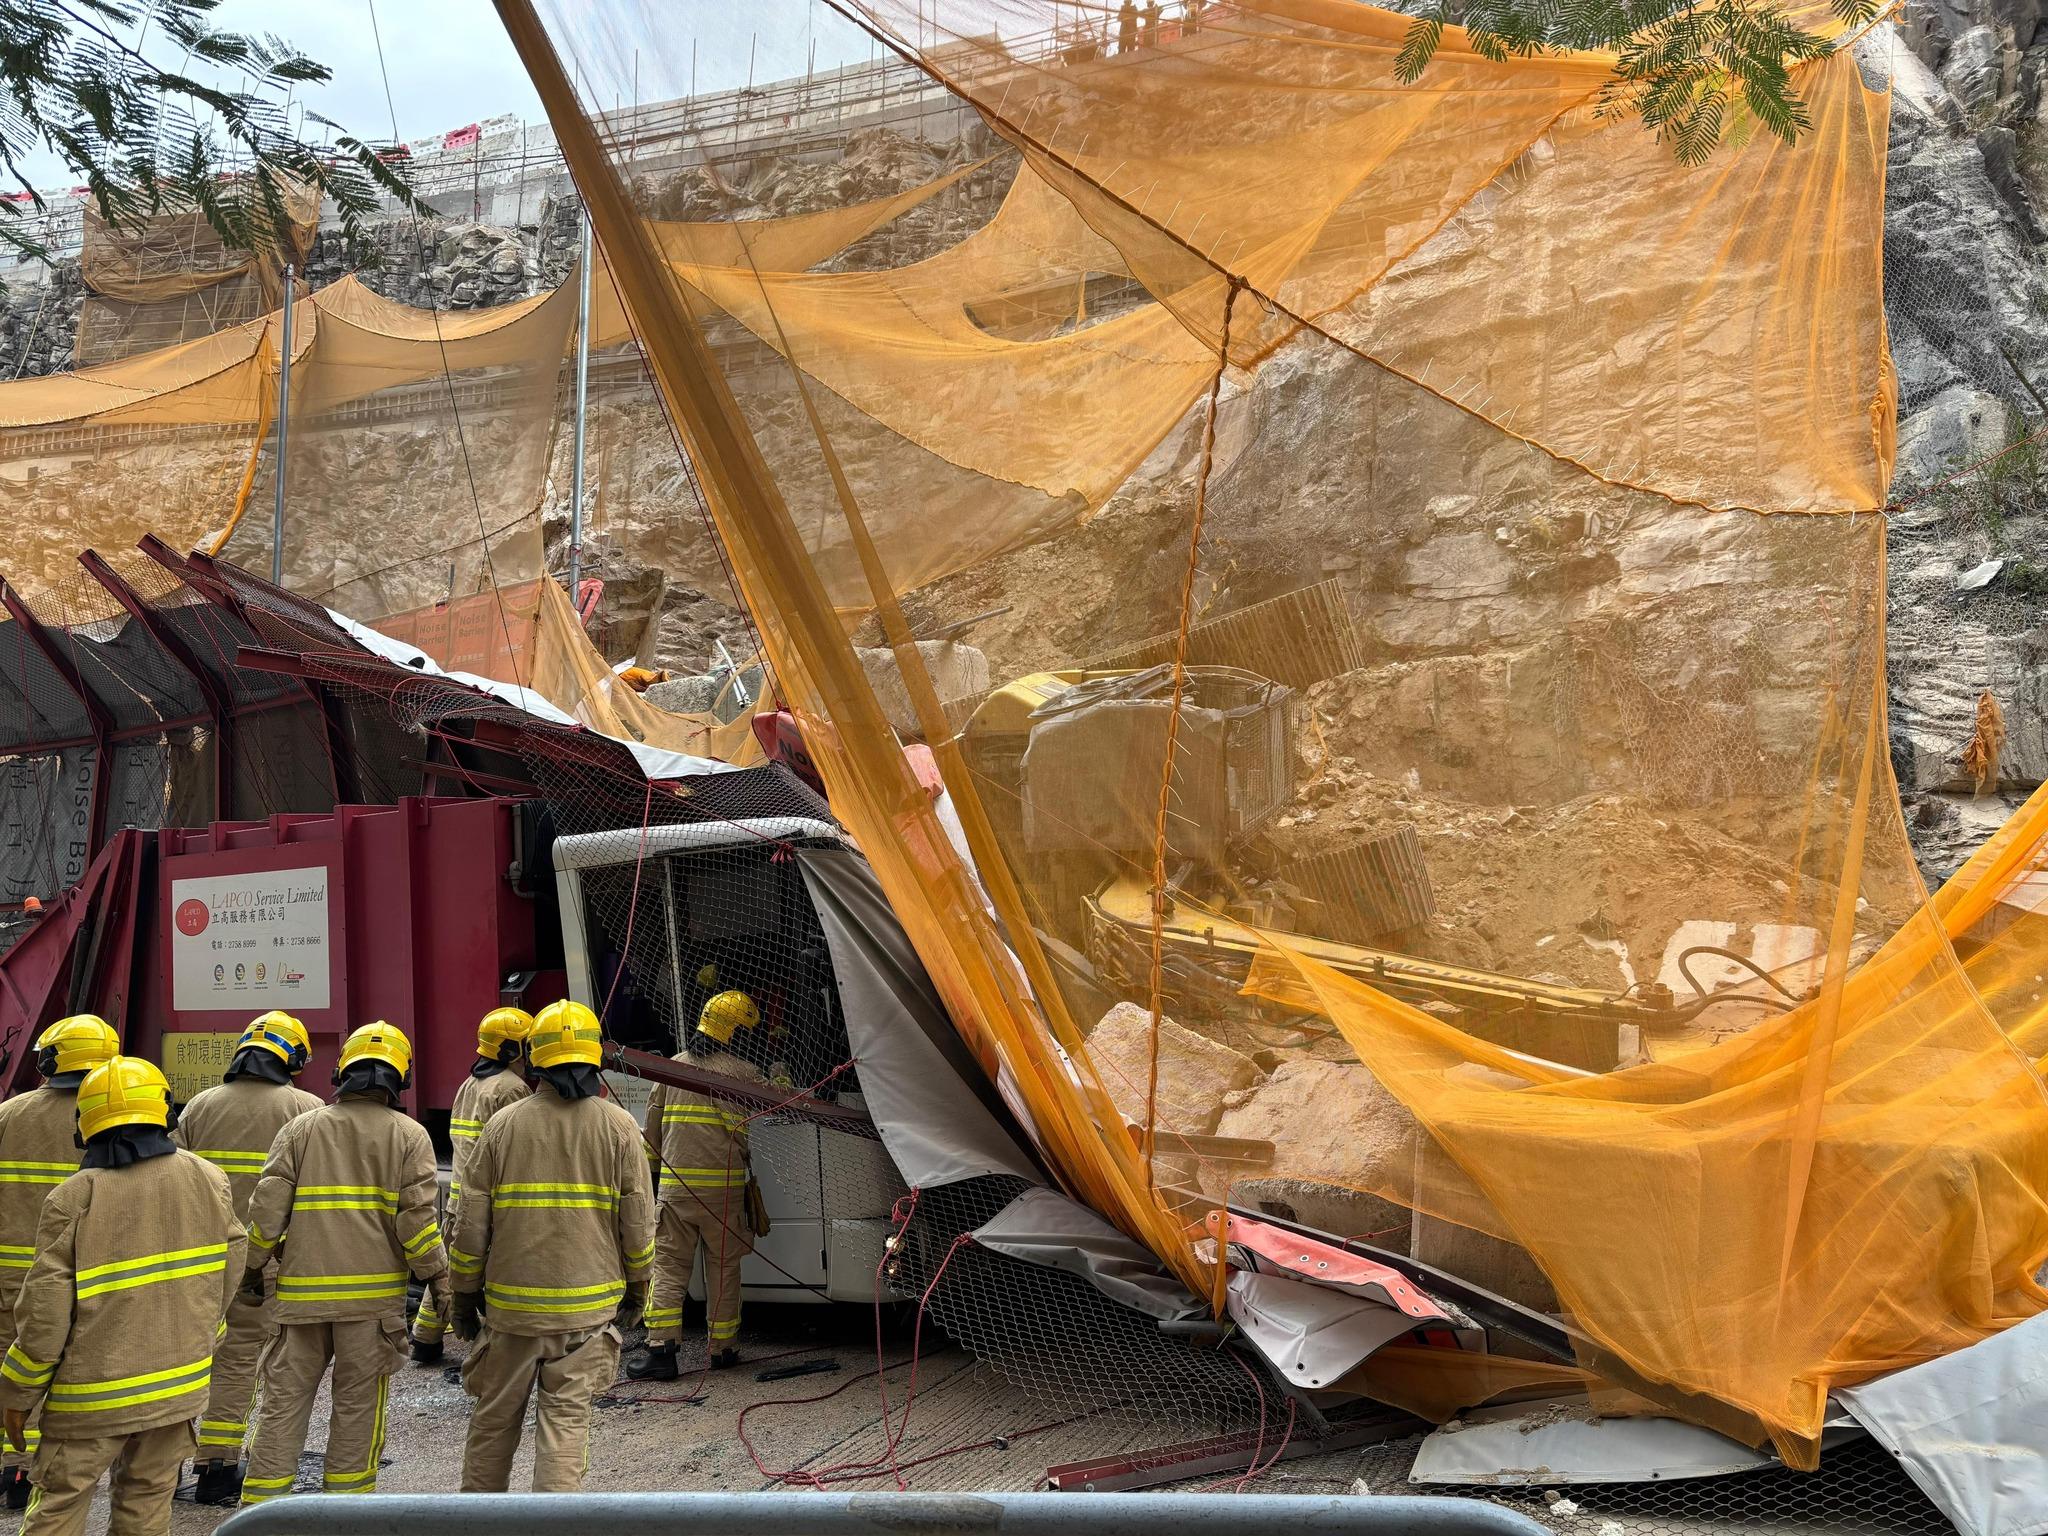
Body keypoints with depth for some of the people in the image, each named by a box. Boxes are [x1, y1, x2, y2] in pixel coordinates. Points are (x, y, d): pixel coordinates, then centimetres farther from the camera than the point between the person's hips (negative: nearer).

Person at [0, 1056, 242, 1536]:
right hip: (176, 1386, 3)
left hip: (93, 1393, -3)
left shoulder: (73, 1198, -15)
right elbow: (226, 1276, 5)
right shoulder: (209, 1181, -4)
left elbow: (46, 1311, -12)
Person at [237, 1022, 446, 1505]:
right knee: (357, 1402, 7)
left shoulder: (300, 1129, 6)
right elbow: (417, 1218, -7)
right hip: (374, 1293, -2)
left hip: (301, 1290, 2)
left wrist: (254, 1267, 14)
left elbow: (267, 1207, 2)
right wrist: (438, 1278, 3)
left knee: (284, 1398, 10)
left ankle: (259, 1504, 13)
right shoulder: (409, 1135, -1)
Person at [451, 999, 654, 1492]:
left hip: (510, 1303, 1)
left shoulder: (503, 1125, -2)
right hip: (587, 1306, -1)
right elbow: (637, 1221, -2)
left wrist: (464, 1293, 12)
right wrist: (636, 1287, 12)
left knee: (494, 1415, 16)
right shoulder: (618, 1127, -4)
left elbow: (473, 1223, 0)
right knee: (566, 1416, 5)